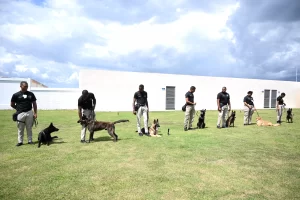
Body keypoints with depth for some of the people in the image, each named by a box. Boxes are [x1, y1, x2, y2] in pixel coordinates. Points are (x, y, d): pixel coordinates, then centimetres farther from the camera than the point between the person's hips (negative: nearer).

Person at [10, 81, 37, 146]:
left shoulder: (31, 94, 6)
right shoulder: (16, 95, -1)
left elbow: (34, 104, 8)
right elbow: (12, 105, 7)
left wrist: (35, 113, 2)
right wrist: (19, 108, 3)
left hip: (29, 113, 2)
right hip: (20, 113, -1)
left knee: (29, 128, 8)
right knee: (20, 129, 6)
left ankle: (30, 140, 16)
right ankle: (20, 141, 16)